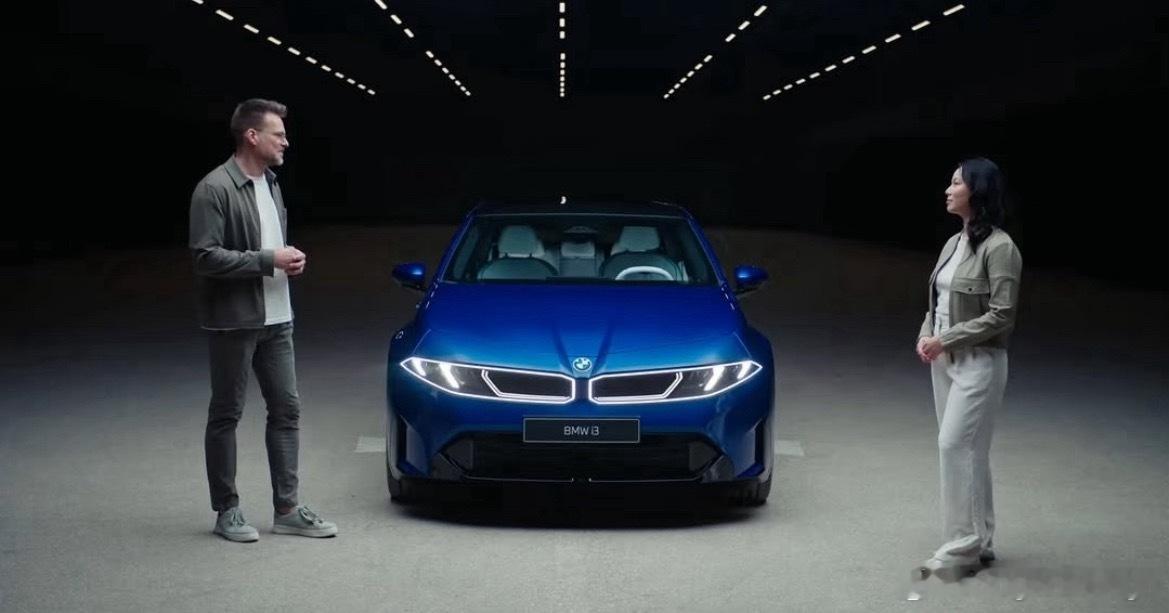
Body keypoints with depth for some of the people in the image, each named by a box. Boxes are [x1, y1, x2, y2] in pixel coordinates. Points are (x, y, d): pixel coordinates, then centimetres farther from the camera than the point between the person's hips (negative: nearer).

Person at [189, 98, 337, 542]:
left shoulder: (270, 183, 12)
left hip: (276, 318, 8)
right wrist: (268, 260, -19)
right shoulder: (215, 189, -14)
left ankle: (286, 509, 14)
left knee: (286, 410, 8)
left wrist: (291, 258, 2)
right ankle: (226, 511, 13)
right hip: (234, 320, -8)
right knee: (226, 416, 4)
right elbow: (206, 257, -20)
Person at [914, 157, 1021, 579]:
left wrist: (946, 339, -17)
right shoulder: (953, 243, 10)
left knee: (955, 446, -10)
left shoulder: (998, 247, -14)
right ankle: (979, 543, 19)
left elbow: (1002, 314, -18)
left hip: (978, 362, -8)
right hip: (945, 360, 8)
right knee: (967, 451, 11)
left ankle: (962, 547, -4)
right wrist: (926, 335, -1)